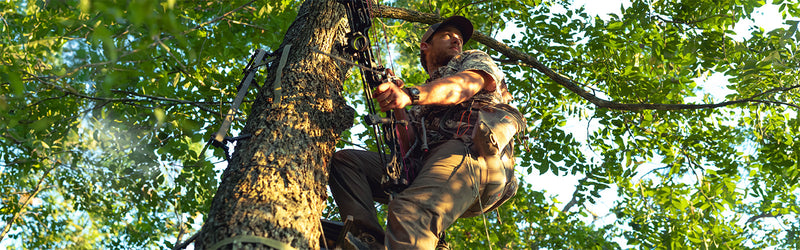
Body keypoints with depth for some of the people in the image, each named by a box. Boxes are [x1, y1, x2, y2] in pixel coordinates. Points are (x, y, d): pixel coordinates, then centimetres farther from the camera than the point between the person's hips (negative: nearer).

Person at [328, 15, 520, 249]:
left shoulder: (475, 59, 25)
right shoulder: (419, 108, 37)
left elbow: (465, 86, -2)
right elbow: (409, 148, 19)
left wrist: (410, 94, -21)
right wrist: (398, 108, 4)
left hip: (473, 153, -6)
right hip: (422, 165, 6)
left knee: (408, 212, -35)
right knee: (344, 160, -10)